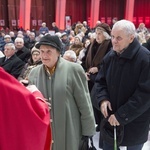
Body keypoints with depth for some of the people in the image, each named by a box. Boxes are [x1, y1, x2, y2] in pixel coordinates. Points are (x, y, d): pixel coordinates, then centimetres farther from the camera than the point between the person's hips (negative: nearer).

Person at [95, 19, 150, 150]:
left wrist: (122, 115, -21)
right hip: (111, 117, 5)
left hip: (134, 122, -5)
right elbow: (100, 81, 10)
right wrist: (103, 99, -11)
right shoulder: (110, 56, 0)